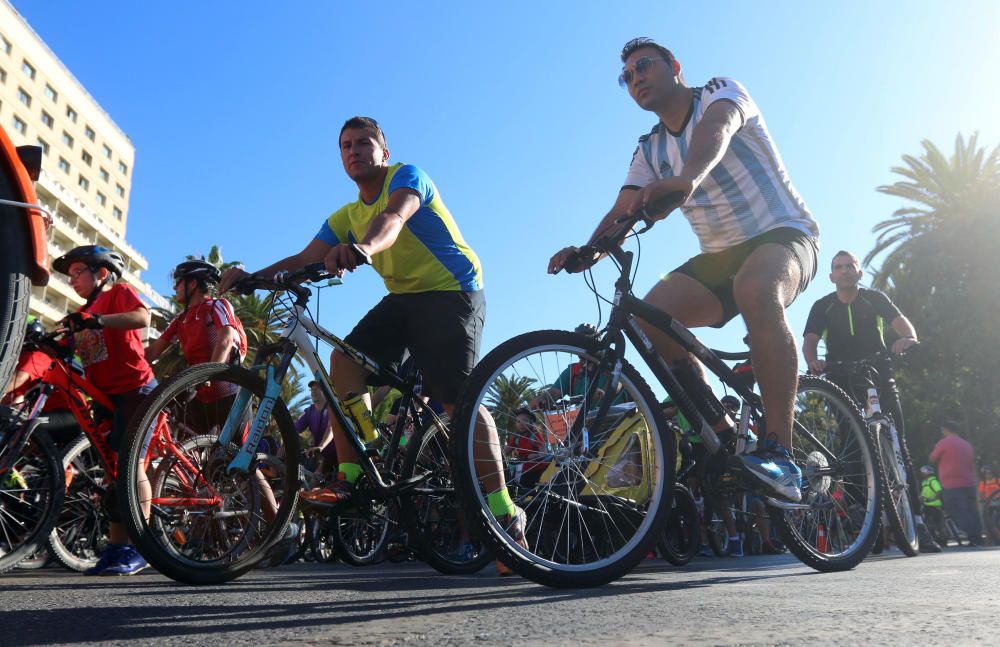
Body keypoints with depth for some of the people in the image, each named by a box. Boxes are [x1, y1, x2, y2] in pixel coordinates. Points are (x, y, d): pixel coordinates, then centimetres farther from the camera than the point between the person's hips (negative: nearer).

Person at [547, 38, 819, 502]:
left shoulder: (720, 92, -5)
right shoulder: (650, 150, 11)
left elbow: (715, 130, -30)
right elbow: (622, 212, -2)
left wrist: (687, 177, -53)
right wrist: (587, 250, -23)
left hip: (783, 233, -5)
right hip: (720, 255, 6)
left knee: (756, 291, -40)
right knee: (649, 318, -19)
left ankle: (780, 453, -38)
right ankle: (724, 434, -9)